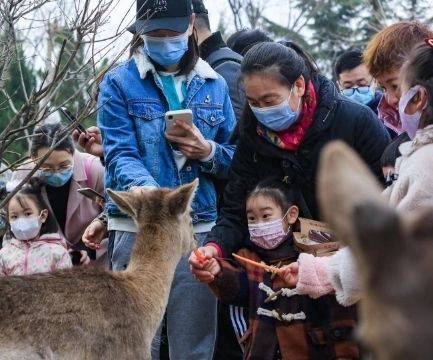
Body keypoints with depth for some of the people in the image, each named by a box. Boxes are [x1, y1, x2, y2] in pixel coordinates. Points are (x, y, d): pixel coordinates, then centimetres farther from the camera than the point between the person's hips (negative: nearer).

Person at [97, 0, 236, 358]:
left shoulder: (214, 85, 14)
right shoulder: (119, 82, 5)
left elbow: (236, 160, 15)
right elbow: (119, 152, -7)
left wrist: (208, 151, -7)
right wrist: (142, 186, -27)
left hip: (199, 228, 2)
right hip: (138, 227, -2)